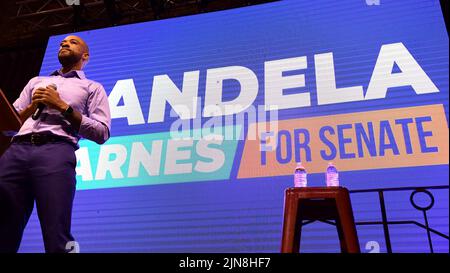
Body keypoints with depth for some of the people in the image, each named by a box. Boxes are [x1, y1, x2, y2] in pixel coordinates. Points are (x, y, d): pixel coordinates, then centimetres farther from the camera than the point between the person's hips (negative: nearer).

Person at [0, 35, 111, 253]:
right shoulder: (36, 81, 33)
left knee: (56, 238, -17)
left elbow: (102, 133, 5)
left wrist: (63, 106, 0)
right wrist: (31, 107, 7)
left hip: (56, 151, -3)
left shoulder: (93, 88, 20)